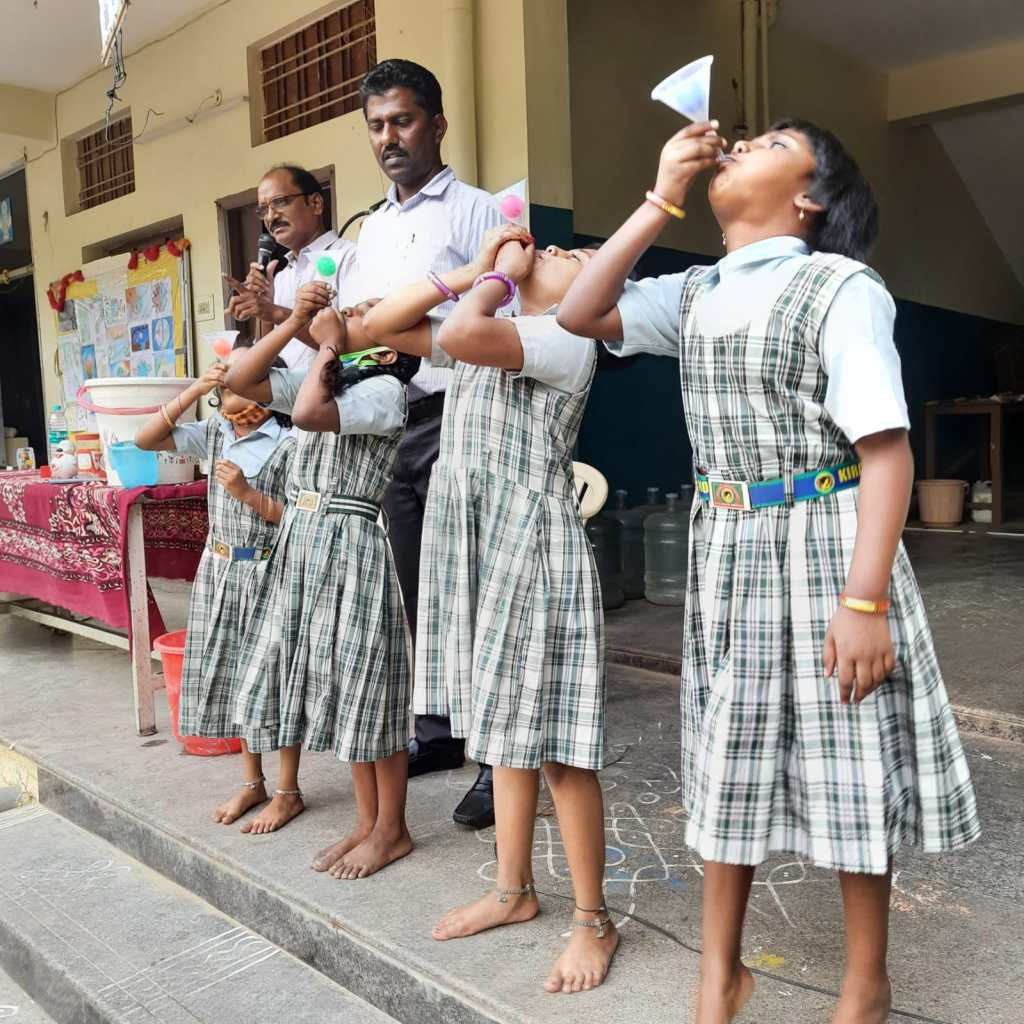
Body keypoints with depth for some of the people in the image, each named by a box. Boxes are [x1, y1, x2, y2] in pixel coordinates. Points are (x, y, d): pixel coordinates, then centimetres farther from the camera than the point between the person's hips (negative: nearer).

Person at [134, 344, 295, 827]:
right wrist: (193, 390, -7)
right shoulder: (214, 433, 5)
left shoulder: (289, 444, -13)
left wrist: (247, 492, -22)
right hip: (220, 570, 6)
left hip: (269, 572, -6)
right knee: (233, 676, 13)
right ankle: (252, 783, 28)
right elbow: (145, 439, 1)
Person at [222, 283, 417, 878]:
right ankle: (368, 822, 25)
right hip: (300, 541, 8)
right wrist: (294, 323, 2)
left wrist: (324, 357, -7)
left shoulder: (384, 389, -9)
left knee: (365, 687, 0)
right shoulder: (325, 381, 15)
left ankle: (393, 830, 15)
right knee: (340, 690, 12)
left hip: (349, 545, -8)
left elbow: (308, 414, -25)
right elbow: (240, 381, 9)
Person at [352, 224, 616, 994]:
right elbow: (379, 326, 15)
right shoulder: (486, 331, 17)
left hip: (532, 544, -8)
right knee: (504, 728, 16)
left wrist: (501, 276, -4)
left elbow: (460, 333, -25)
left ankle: (594, 919, 13)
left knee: (555, 740, -2)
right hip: (470, 542, 8)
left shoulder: (569, 339, -8)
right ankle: (515, 890, 31)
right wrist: (473, 270, 10)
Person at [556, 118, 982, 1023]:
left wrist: (865, 601, -21)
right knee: (729, 757, 13)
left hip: (825, 547, -5)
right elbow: (580, 315, 6)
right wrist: (661, 200, 2)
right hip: (724, 551, 6)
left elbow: (888, 452, -14)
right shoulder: (696, 293, 10)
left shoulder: (842, 287, -9)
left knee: (848, 766, 5)